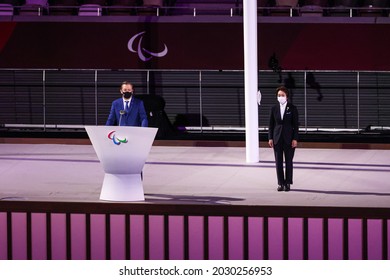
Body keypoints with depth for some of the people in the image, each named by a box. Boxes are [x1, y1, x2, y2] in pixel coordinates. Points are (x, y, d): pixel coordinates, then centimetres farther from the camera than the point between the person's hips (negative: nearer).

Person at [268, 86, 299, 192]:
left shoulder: (292, 108, -1)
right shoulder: (274, 108, 5)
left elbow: (296, 124, -2)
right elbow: (271, 124, 7)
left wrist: (295, 139, -9)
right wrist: (270, 138, 0)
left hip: (288, 138, -2)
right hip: (277, 138, 2)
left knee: (288, 161, 2)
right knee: (278, 161, 3)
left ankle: (288, 183, 10)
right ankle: (280, 183, 8)